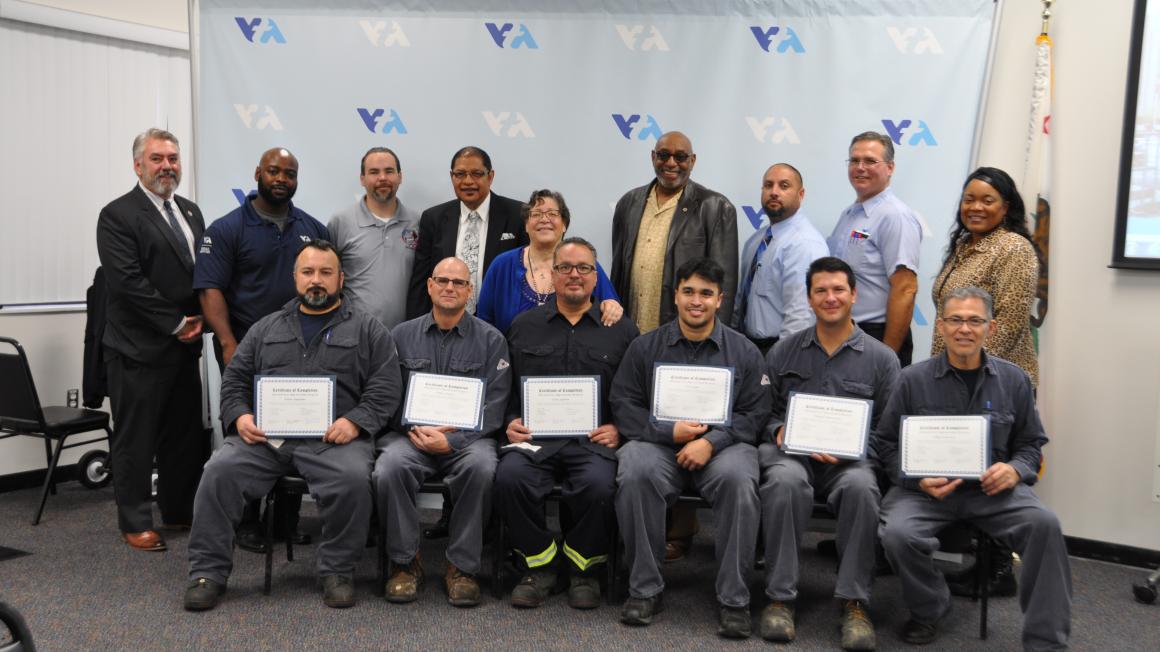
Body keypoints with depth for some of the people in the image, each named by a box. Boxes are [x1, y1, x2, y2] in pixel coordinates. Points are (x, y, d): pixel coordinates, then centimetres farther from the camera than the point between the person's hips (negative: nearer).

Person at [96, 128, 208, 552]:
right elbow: (127, 281, -17)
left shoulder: (190, 212, 14)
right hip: (139, 347, -7)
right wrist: (177, 324, -15)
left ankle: (179, 509, 27)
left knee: (187, 433, 13)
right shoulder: (118, 215, -8)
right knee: (137, 437, 2)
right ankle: (135, 522, 13)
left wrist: (199, 319, 1)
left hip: (185, 345, 7)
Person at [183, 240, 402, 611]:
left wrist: (354, 422, -14)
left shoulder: (367, 330, 13)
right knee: (220, 471, -23)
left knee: (352, 479, -32)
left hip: (333, 438, -3)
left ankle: (338, 570, -11)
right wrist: (240, 416, -1)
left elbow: (385, 389, 3)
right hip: (265, 435, 3)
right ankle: (208, 572, -9)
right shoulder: (267, 328, 22)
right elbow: (234, 381, 19)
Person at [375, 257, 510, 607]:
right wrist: (416, 430, -11)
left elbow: (493, 406, -1)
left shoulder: (490, 339, 7)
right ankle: (405, 562, -10)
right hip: (410, 434, 1)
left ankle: (462, 567, -16)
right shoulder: (403, 335, 13)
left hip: (467, 437, -1)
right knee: (390, 467, -31)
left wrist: (451, 441, -15)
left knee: (481, 467, -35)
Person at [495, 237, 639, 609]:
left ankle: (585, 571, -4)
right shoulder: (524, 326, 17)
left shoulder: (621, 330, 13)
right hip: (535, 436, 1)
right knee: (510, 477, -30)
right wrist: (511, 422, 0)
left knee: (598, 484, -33)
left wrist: (619, 429, -6)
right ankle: (540, 566, -6)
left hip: (595, 439, -1)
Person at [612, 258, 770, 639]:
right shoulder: (646, 347, 11)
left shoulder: (743, 351, 10)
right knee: (635, 474, -33)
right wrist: (669, 432, -9)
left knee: (738, 479, -34)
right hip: (658, 443, 1)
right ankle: (645, 589, -18)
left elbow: (755, 413, 4)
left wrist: (712, 442, -13)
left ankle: (733, 598, -21)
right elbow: (623, 404, 6)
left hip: (722, 445, 0)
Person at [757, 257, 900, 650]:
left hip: (851, 458, -1)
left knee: (860, 486, -36)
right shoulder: (784, 351, 15)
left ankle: (854, 602, -23)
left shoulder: (882, 359, 9)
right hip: (790, 452, 1)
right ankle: (780, 597, -24)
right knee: (785, 480, -35)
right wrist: (779, 431, -7)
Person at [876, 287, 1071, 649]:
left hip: (992, 489, 1)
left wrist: (1014, 470, -9)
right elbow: (887, 443, 3)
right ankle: (929, 608, 5)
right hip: (926, 490, -1)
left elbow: (1031, 443, 14)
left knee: (1044, 525, -27)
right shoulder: (913, 380, 0)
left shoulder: (1013, 380, 7)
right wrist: (919, 479, -14)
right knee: (897, 534, -30)